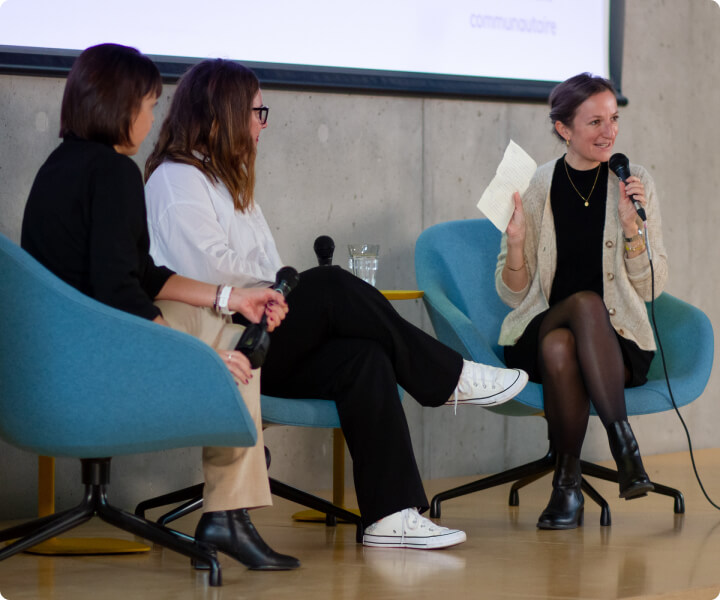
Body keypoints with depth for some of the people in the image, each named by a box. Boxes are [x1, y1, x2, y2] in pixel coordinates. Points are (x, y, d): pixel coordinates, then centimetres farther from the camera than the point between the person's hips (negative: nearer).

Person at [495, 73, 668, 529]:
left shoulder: (635, 184, 2)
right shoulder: (534, 187, 1)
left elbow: (650, 288, 1)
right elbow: (514, 295, 3)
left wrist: (631, 226, -15)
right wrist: (516, 242, -16)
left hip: (615, 339, 0)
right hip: (541, 331, 0)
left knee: (563, 347, -35)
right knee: (586, 303, -34)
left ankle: (568, 480, -25)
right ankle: (623, 439, -30)